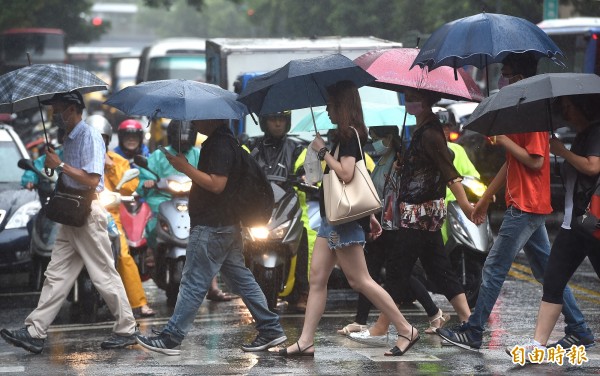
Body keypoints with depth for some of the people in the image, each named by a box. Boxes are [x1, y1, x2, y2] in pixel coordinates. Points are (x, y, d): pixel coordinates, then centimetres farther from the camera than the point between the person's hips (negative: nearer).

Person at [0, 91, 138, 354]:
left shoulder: (89, 137, -14)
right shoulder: (69, 139, 15)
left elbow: (92, 180, -22)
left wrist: (60, 165, -18)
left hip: (88, 213, -10)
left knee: (104, 275, -2)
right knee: (56, 275, 5)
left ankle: (126, 330, 8)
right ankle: (34, 332, 4)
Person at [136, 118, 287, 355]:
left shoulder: (219, 145, -18)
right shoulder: (225, 141, 15)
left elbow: (216, 184, -25)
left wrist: (185, 167, -20)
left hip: (211, 227, -10)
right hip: (228, 225, 10)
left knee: (193, 284, -5)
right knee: (241, 278, 12)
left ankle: (171, 338, -1)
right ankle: (270, 329, 13)